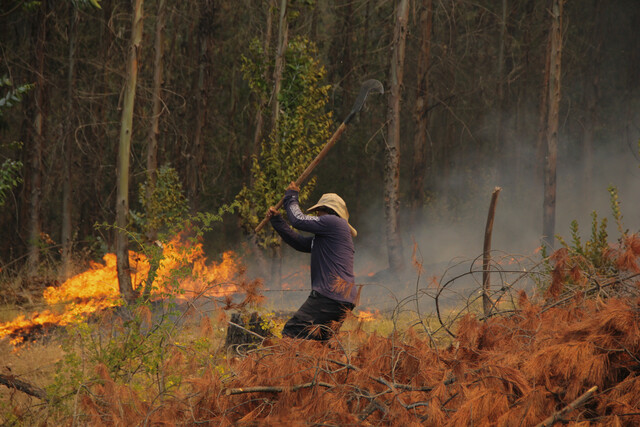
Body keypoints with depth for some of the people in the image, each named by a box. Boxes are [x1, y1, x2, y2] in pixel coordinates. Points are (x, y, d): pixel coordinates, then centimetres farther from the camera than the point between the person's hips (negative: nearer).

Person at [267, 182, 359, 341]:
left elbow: (299, 220, -4)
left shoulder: (334, 222, -4)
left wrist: (291, 197, 13)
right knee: (320, 341, 14)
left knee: (291, 332, -13)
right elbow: (300, 242, 25)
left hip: (330, 296, -10)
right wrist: (276, 220, 23)